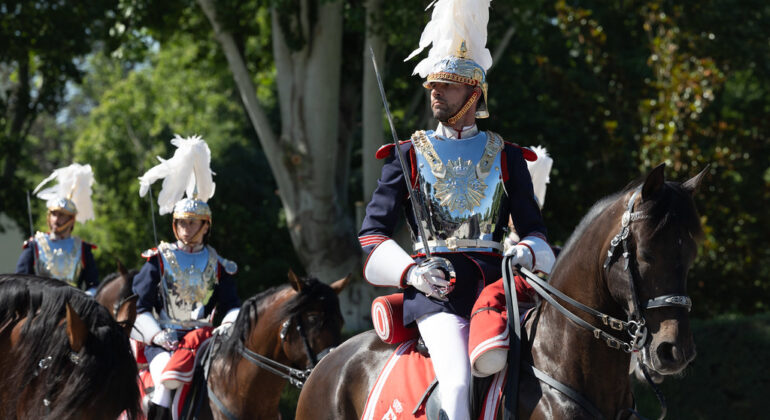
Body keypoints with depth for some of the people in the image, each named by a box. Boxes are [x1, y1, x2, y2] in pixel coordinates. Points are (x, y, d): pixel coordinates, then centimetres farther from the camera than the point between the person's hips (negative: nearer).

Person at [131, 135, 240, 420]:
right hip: (164, 339, -3)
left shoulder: (218, 266, 14)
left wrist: (230, 324, -13)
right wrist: (156, 334, -15)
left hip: (204, 338, 3)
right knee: (169, 377, -34)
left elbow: (231, 305, 11)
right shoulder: (159, 260, 6)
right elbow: (138, 306, 3)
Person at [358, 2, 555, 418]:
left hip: (496, 279, 3)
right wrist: (410, 271, -10)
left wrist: (525, 252, -9)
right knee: (458, 383, -26)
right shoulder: (410, 156, 11)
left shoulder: (505, 157, 16)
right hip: (436, 284, -3)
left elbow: (532, 227, 16)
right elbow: (373, 232, 8)